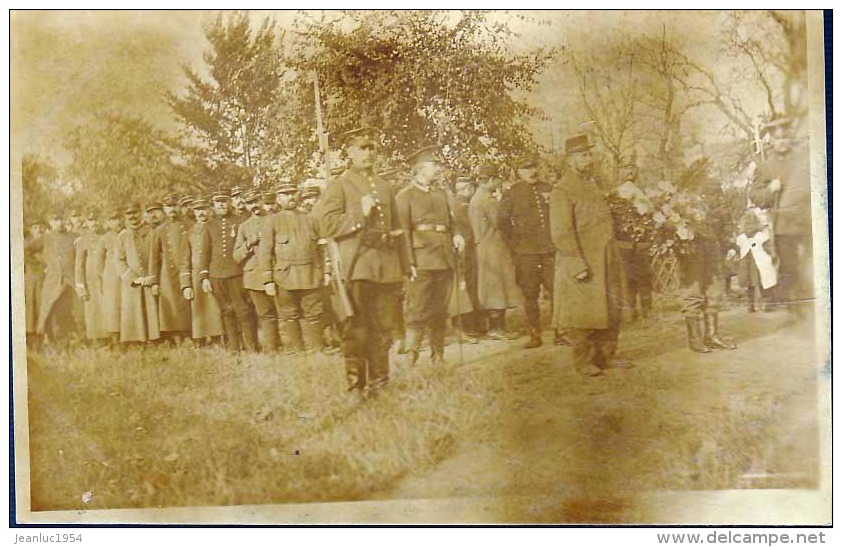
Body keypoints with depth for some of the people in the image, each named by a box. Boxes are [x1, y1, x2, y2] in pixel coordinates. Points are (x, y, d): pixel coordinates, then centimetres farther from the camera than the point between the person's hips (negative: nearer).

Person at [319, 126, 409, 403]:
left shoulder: (384, 187, 20)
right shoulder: (339, 185, 2)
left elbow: (396, 227, 22)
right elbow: (329, 225, -8)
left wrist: (404, 265, 17)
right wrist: (360, 214, -16)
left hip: (385, 265, 5)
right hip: (357, 264, -5)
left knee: (382, 327, 10)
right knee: (356, 327, -5)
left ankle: (379, 381, 20)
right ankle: (356, 387, 1)